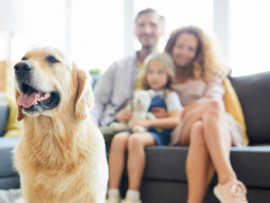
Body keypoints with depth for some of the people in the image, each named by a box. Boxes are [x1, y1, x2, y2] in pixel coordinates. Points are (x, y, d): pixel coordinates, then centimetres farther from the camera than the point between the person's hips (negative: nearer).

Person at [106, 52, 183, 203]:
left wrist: (148, 122, -13)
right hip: (137, 130, 5)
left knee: (135, 139, -37)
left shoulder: (170, 95, 12)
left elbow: (175, 120, -4)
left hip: (158, 134, -4)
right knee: (119, 138, -29)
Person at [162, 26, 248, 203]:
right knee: (212, 105, -35)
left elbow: (214, 97, 3)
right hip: (181, 132, -1)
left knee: (199, 130, -39)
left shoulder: (210, 72, 23)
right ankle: (228, 179, -52)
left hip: (218, 128, 1)